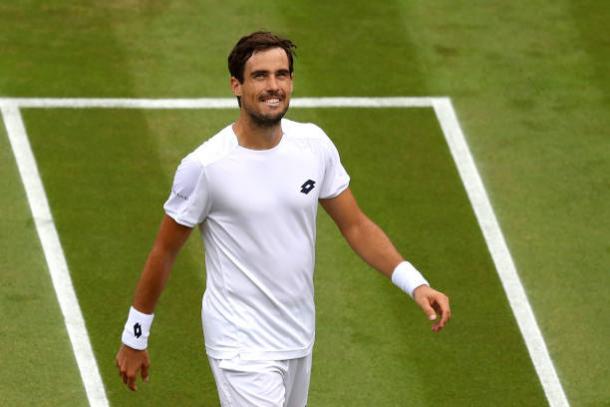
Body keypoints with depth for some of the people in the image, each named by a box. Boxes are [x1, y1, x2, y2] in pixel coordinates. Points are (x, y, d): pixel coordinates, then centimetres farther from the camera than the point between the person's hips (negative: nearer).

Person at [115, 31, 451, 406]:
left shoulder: (314, 144, -1)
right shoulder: (205, 166, -16)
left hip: (298, 340, 6)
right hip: (242, 346, -6)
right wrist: (134, 339, 1)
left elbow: (356, 226, 7)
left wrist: (415, 283, -6)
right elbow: (164, 252, -5)